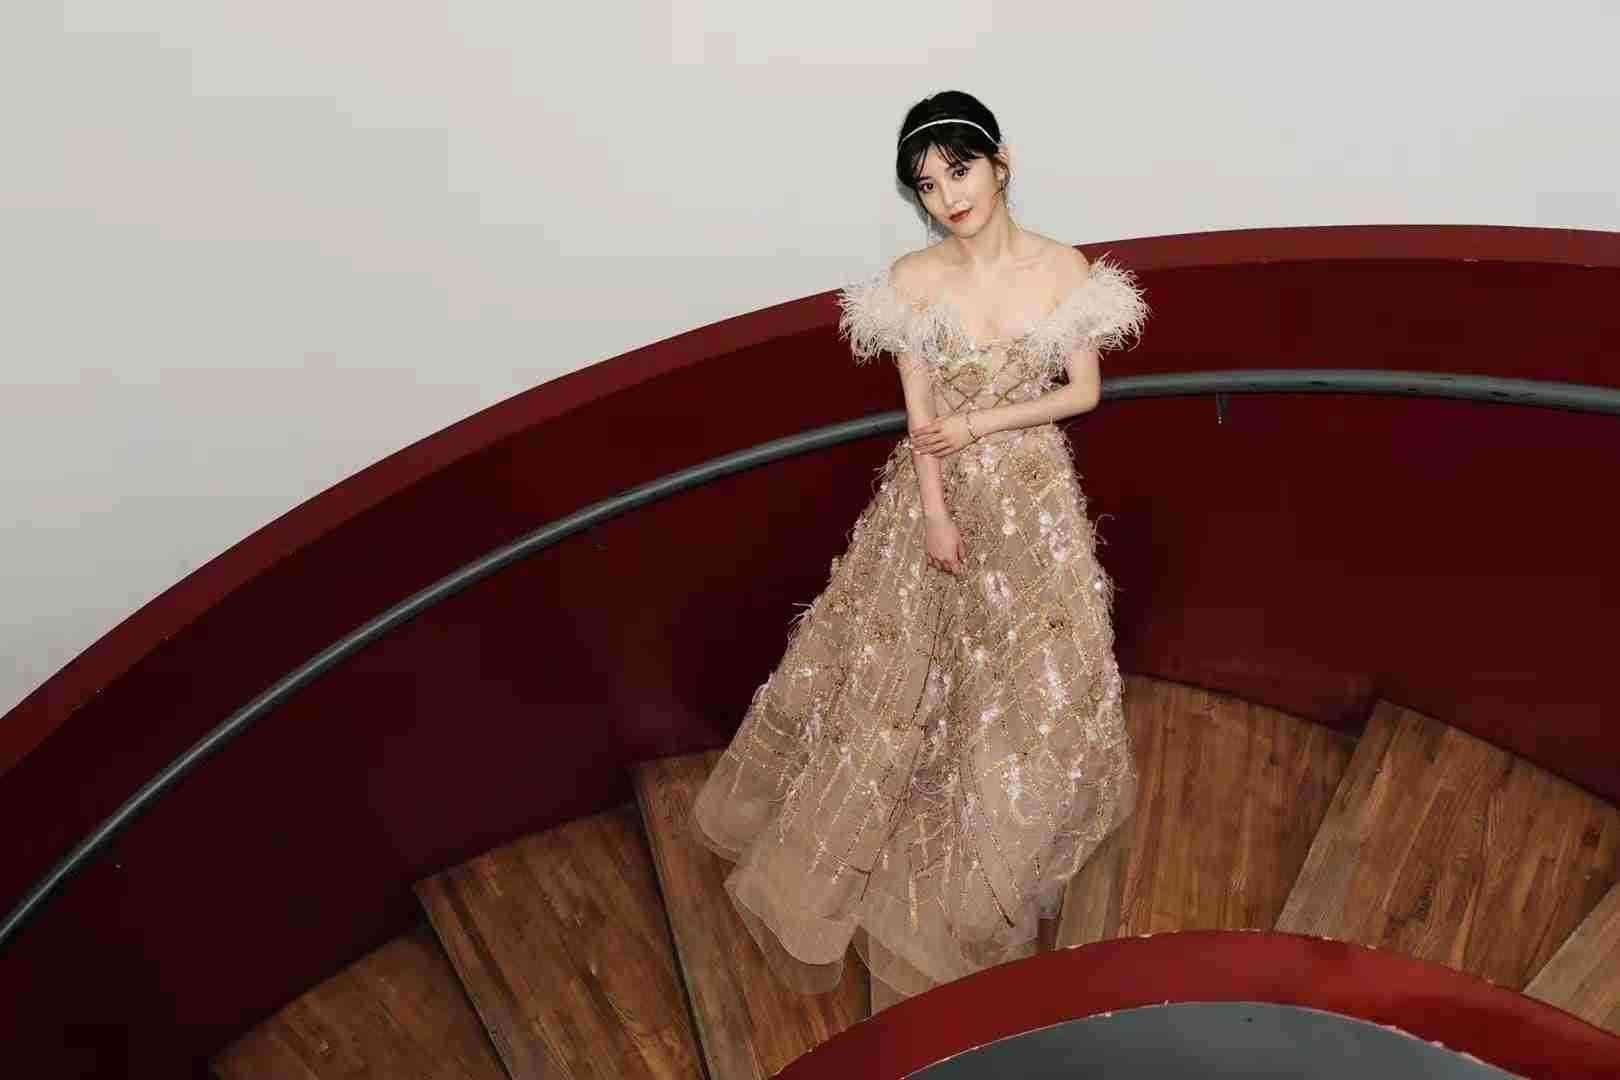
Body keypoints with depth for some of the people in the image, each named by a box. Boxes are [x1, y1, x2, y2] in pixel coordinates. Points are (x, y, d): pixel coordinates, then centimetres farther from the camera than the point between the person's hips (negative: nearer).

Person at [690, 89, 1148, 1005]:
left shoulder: (1064, 267, -8)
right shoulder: (912, 281, -9)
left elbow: (1085, 391, -3)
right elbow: (920, 415, -7)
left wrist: (980, 424, -13)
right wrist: (935, 515, -12)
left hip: (1033, 493, 1)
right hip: (941, 492, 0)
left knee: (1038, 676, 9)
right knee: (899, 665, 9)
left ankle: (1001, 859, 37)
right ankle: (836, 856, 33)